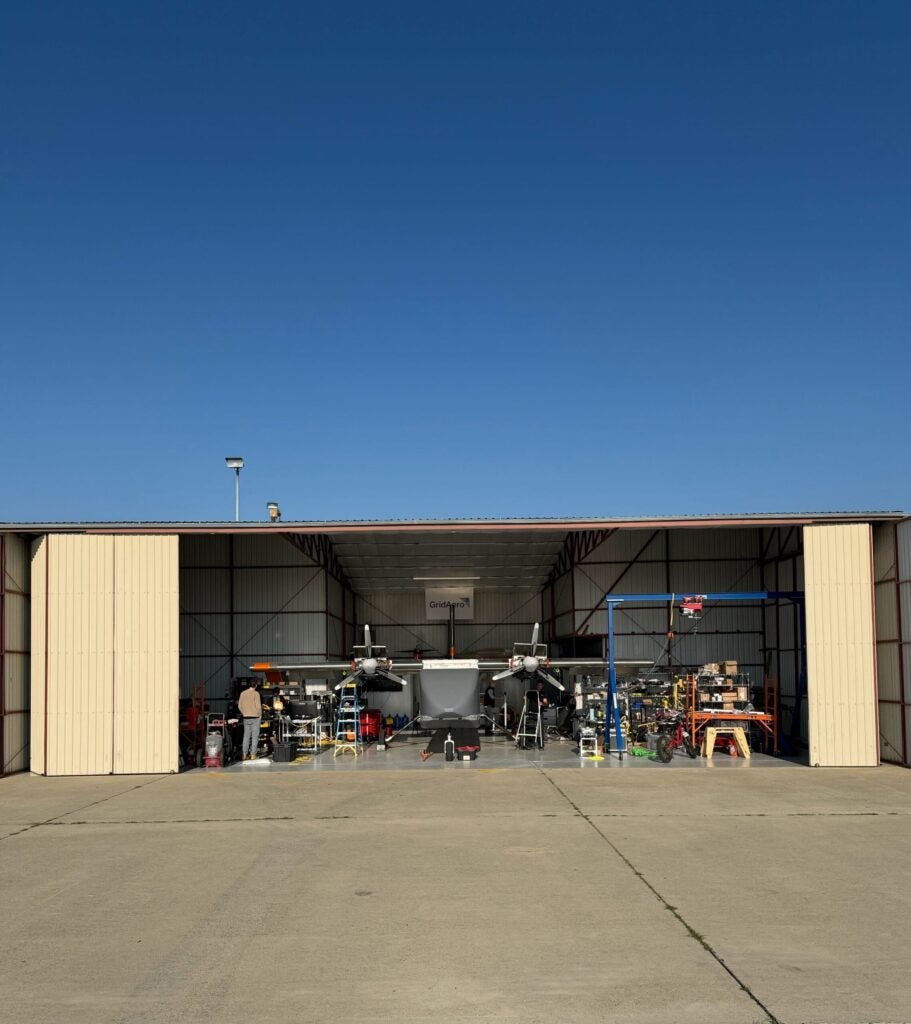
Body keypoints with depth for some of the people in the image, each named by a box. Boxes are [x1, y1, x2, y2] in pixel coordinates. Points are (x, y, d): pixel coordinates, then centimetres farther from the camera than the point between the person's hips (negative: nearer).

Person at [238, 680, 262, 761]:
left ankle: (244, 755, 9)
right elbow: (258, 706, -14)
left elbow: (239, 706, 8)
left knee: (246, 736, 11)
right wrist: (260, 715, 1)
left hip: (246, 718, 5)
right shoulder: (255, 693, -10)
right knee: (255, 737, 0)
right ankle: (252, 755, -2)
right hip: (255, 717, -5)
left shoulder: (243, 693, 5)